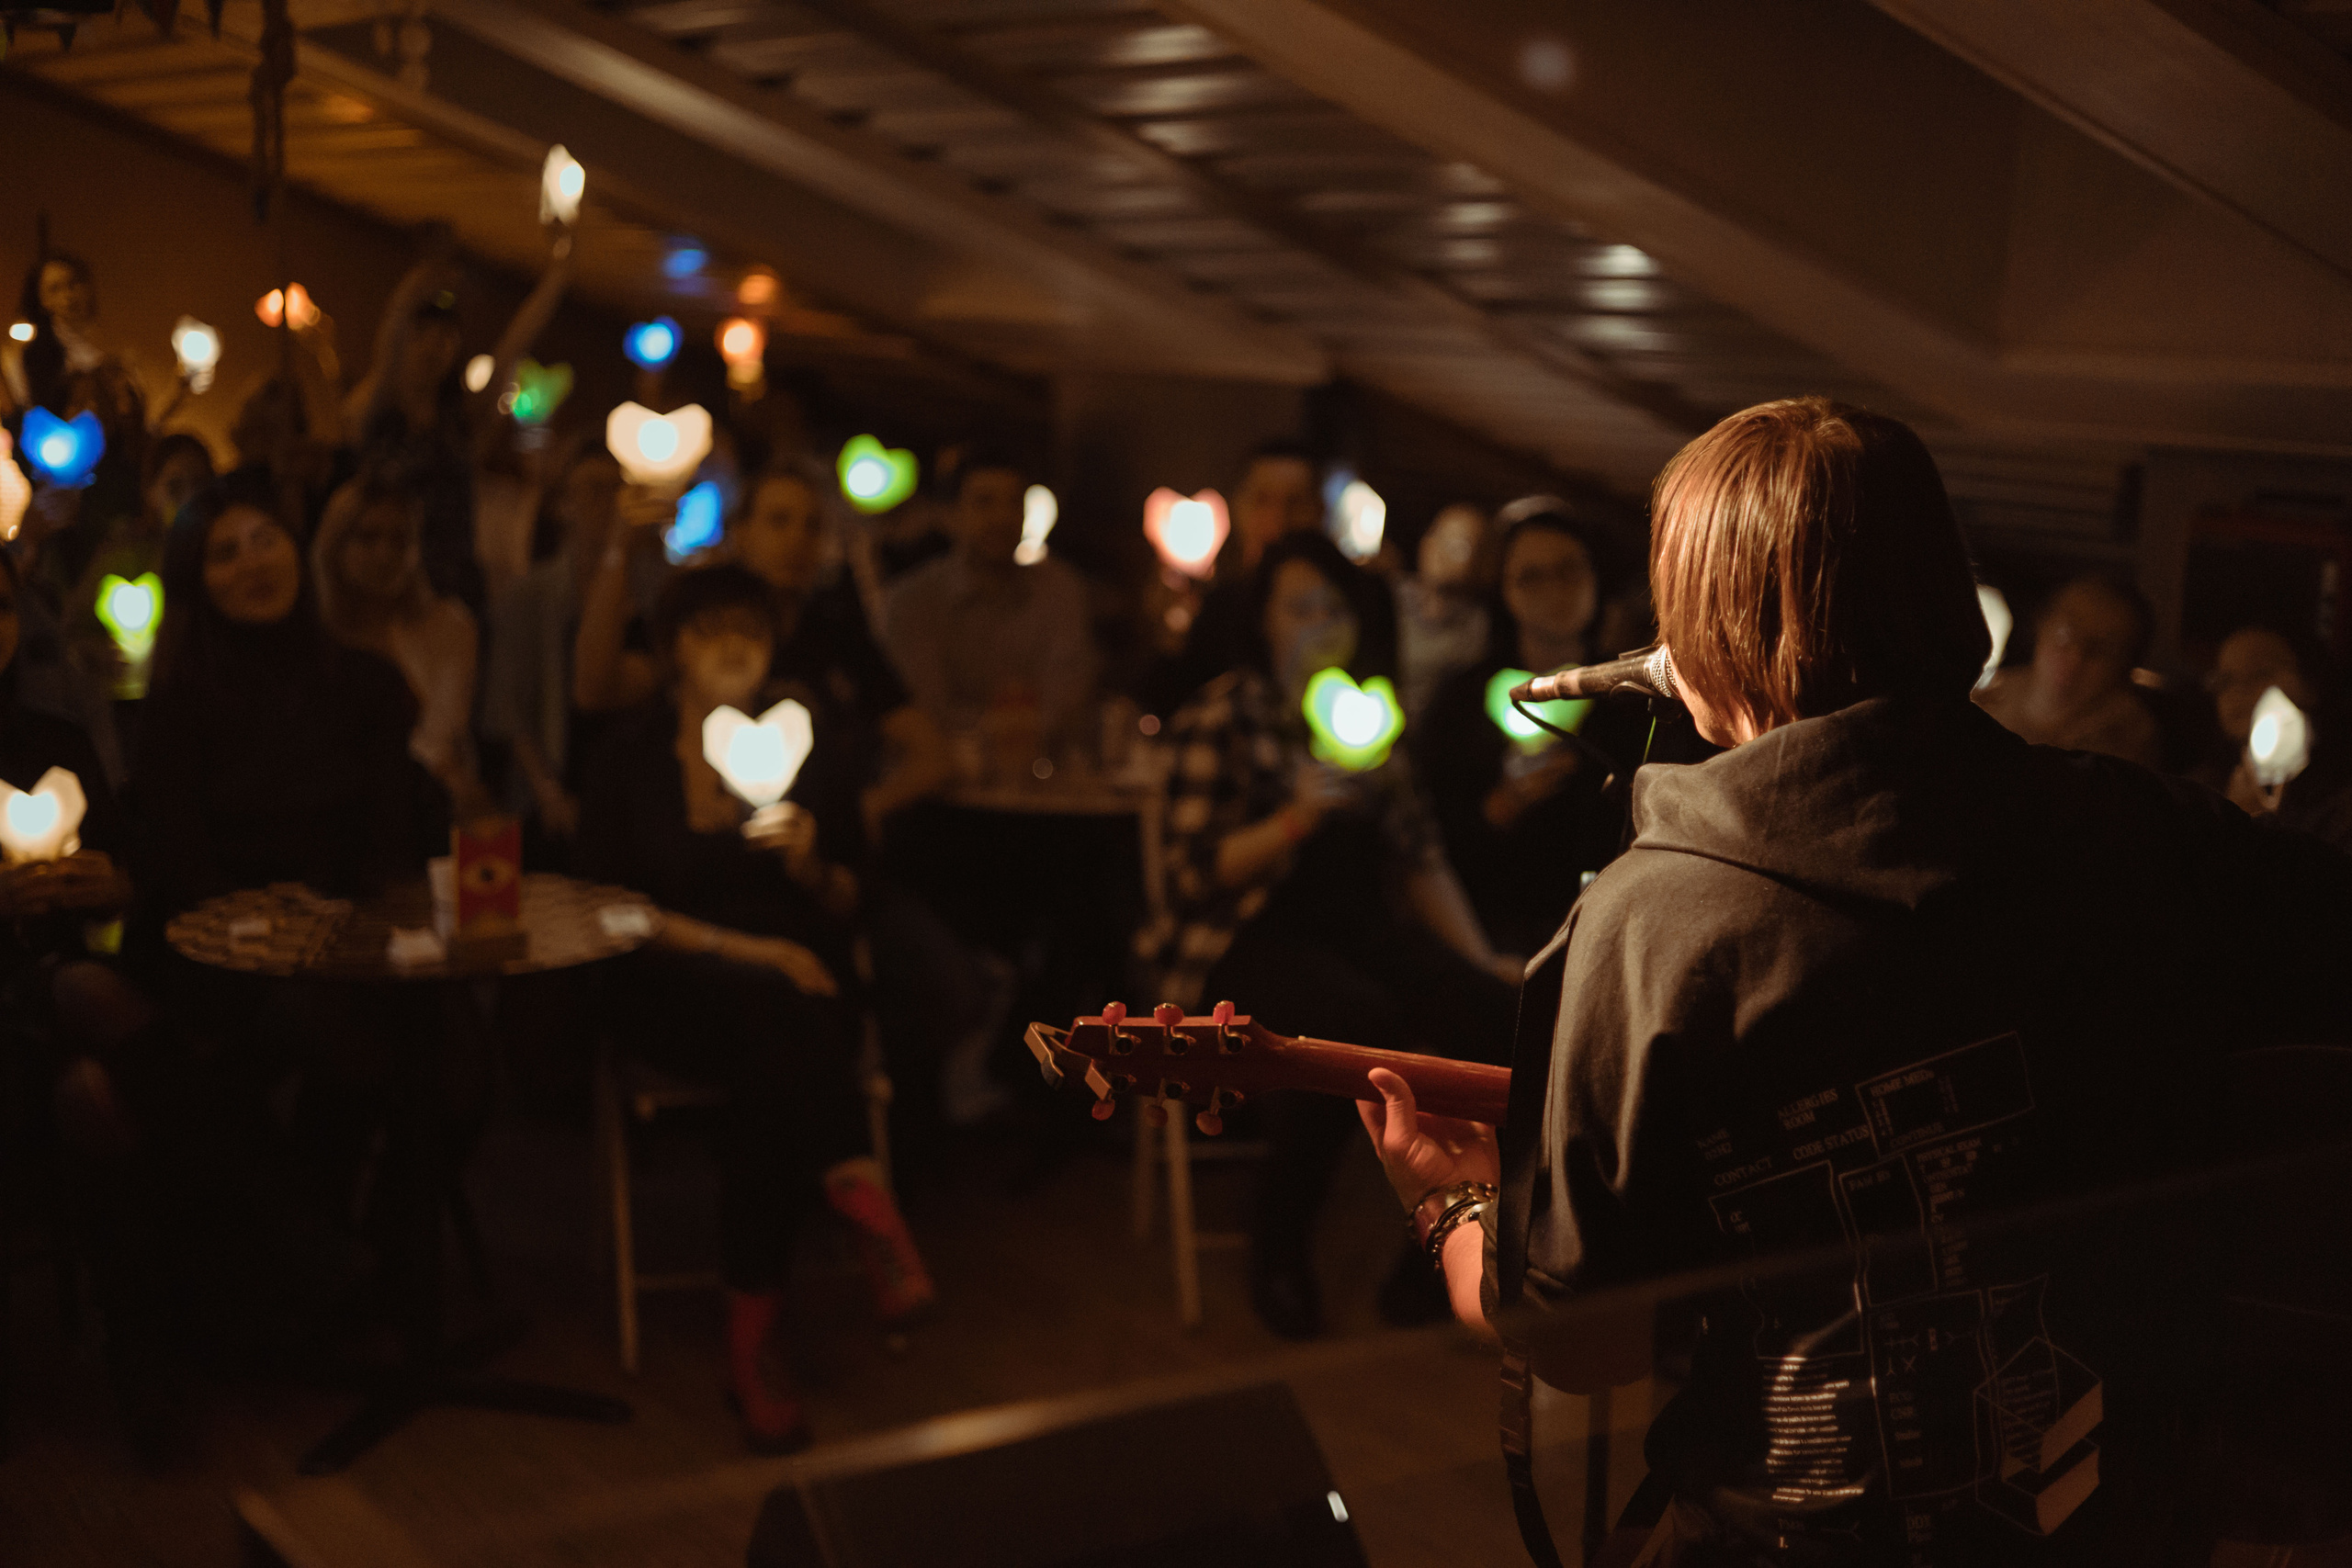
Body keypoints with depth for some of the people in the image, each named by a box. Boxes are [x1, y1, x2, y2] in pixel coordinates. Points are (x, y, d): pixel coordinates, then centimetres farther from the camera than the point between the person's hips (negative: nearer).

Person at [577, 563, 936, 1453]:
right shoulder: (629, 758, 6)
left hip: (796, 975, 2)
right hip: (676, 991, -2)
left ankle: (752, 1341, -37)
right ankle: (863, 1204, -38)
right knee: (779, 1014, -37)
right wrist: (746, 951, -15)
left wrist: (810, 866, -11)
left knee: (772, 1071, -34)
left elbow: (847, 905, 14)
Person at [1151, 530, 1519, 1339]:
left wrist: (1479, 956, 3)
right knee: (1359, 1019, -36)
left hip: (1356, 926, 5)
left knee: (1494, 1012, -23)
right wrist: (1296, 818, -23)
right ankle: (1278, 1247, -14)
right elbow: (1197, 870, -8)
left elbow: (1416, 852, 14)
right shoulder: (1222, 715, 0)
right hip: (1246, 936, -5)